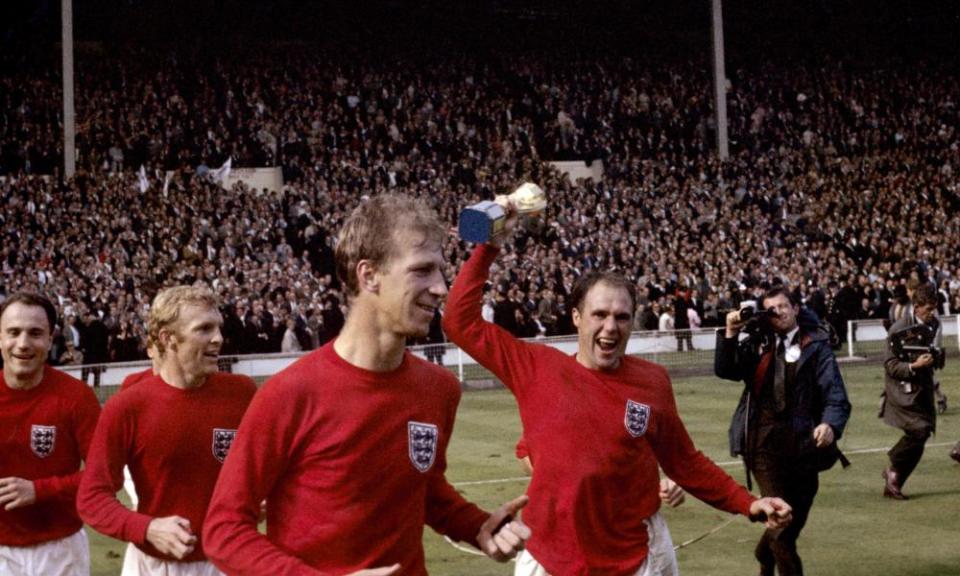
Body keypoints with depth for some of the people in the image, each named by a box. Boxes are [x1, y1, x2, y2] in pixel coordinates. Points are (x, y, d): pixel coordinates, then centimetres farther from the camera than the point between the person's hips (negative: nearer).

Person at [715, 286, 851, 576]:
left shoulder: (815, 345, 0)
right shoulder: (758, 344, 9)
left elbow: (835, 394, -8)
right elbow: (725, 370, -3)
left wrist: (831, 424, -27)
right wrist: (730, 334, -14)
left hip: (804, 440, 0)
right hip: (765, 440, 0)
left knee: (796, 517, 15)